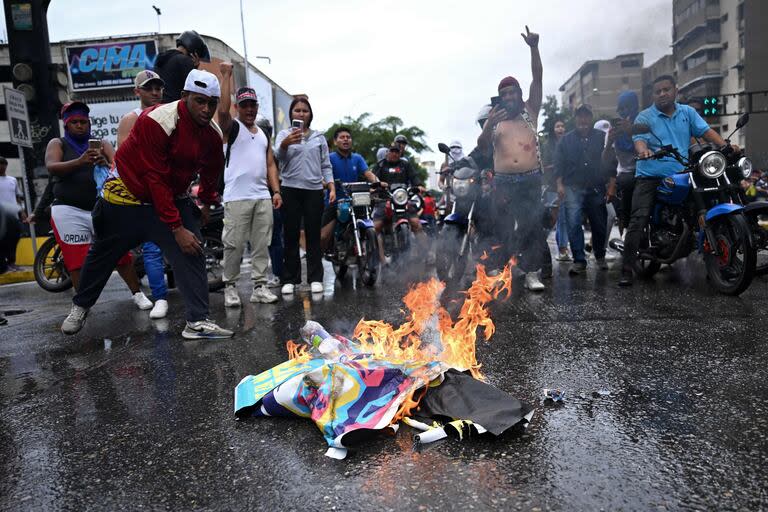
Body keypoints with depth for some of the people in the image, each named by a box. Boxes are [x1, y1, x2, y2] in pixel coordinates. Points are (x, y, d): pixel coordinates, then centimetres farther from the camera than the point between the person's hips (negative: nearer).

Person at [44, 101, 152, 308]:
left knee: (121, 254, 0)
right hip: (70, 211, -1)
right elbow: (52, 167, -11)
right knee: (78, 261, -1)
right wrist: (79, 162, -29)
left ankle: (137, 294, 11)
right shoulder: (57, 144, 9)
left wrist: (106, 164, -26)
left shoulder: (102, 143, 13)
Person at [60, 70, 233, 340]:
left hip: (173, 199, 4)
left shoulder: (213, 133, -9)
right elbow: (155, 179, -28)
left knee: (192, 255, -12)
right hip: (127, 195, -4)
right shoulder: (156, 121, -28)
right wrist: (176, 228, -28)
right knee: (102, 255, 14)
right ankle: (80, 307, 38)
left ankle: (198, 322, -8)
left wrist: (207, 201, 20)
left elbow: (211, 170, 13)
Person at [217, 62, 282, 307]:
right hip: (237, 197, -5)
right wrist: (226, 75, -17)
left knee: (261, 244, 6)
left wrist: (276, 191, 7)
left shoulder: (264, 134, 20)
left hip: (263, 197, 6)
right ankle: (230, 286, 9)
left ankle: (259, 286, 12)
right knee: (234, 245, -3)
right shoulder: (232, 128, 3)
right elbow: (222, 109, -18)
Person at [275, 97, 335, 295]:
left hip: (314, 191, 2)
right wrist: (286, 143, -37)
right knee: (291, 236, 1)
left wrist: (332, 188, 0)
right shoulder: (284, 134, 6)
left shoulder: (319, 137, 14)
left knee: (313, 236, 4)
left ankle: (315, 278, 8)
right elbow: (278, 155, -15)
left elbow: (326, 166, 13)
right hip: (290, 190, -1)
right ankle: (289, 279, 6)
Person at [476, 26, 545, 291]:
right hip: (503, 182, 0)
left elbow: (537, 78, 1)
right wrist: (489, 126, -19)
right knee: (503, 230, 3)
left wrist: (534, 47, -11)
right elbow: (482, 146, 1)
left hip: (531, 179, 0)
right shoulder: (495, 118, 12)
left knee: (533, 227, -3)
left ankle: (532, 274, -1)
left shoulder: (530, 110, 11)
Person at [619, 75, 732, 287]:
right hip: (650, 177, -4)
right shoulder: (645, 117, 4)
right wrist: (643, 150, -35)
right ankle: (627, 269, -14)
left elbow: (706, 131, 6)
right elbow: (639, 139, -12)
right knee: (638, 221, -15)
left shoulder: (688, 113, 15)